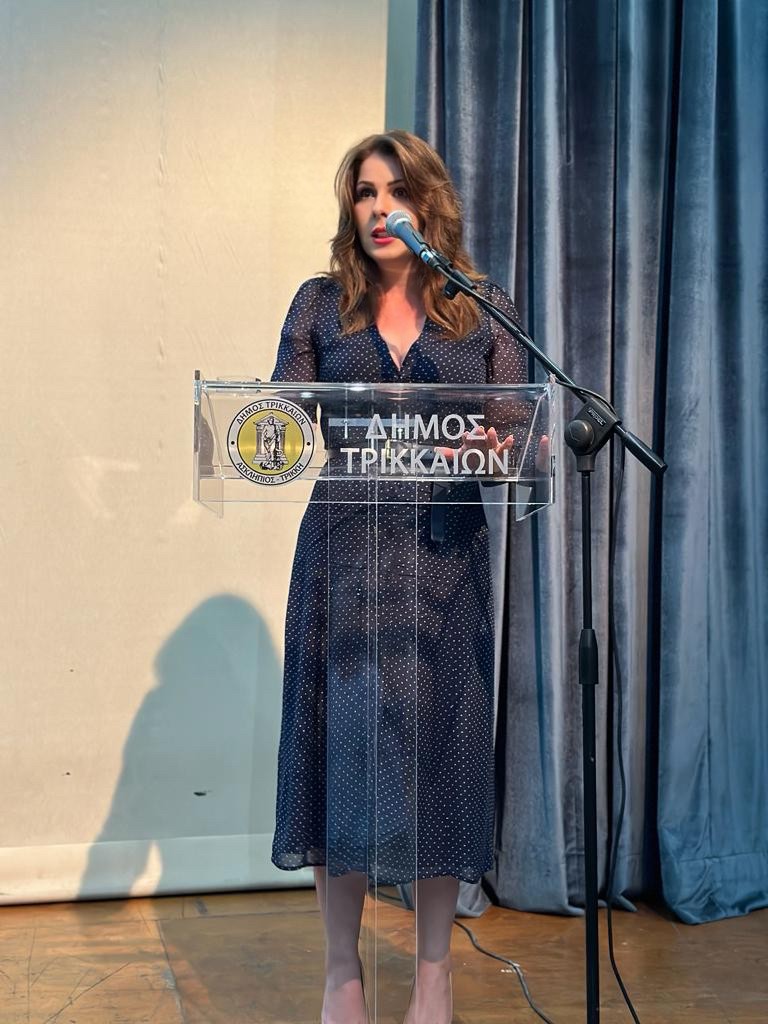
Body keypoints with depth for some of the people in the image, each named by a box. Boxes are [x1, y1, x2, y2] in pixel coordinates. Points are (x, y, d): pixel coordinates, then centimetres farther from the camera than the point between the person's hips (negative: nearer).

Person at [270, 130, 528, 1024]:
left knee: (440, 741, 4)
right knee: (343, 740, 2)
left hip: (445, 552, 0)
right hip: (344, 546, 0)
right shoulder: (322, 304, 8)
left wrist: (501, 448, -20)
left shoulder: (486, 311, 8)